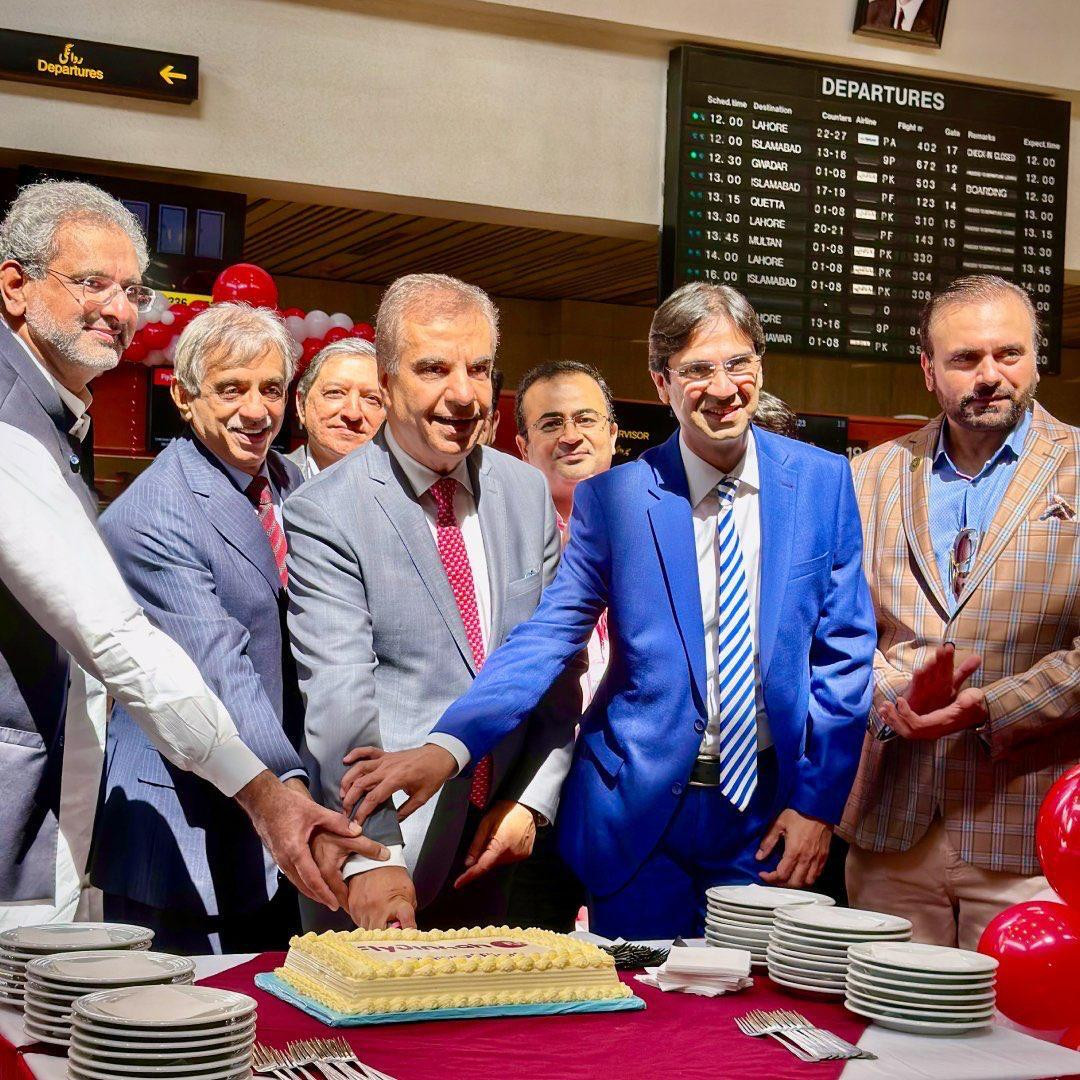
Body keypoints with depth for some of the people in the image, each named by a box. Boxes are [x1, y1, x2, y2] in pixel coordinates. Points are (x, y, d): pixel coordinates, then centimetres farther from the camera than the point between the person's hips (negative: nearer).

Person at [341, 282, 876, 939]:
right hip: (640, 810, -1)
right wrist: (446, 748, -23)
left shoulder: (823, 481, 0)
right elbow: (547, 637, -9)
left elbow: (844, 650, 2)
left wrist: (817, 800, -3)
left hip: (766, 810, 1)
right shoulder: (613, 498, -5)